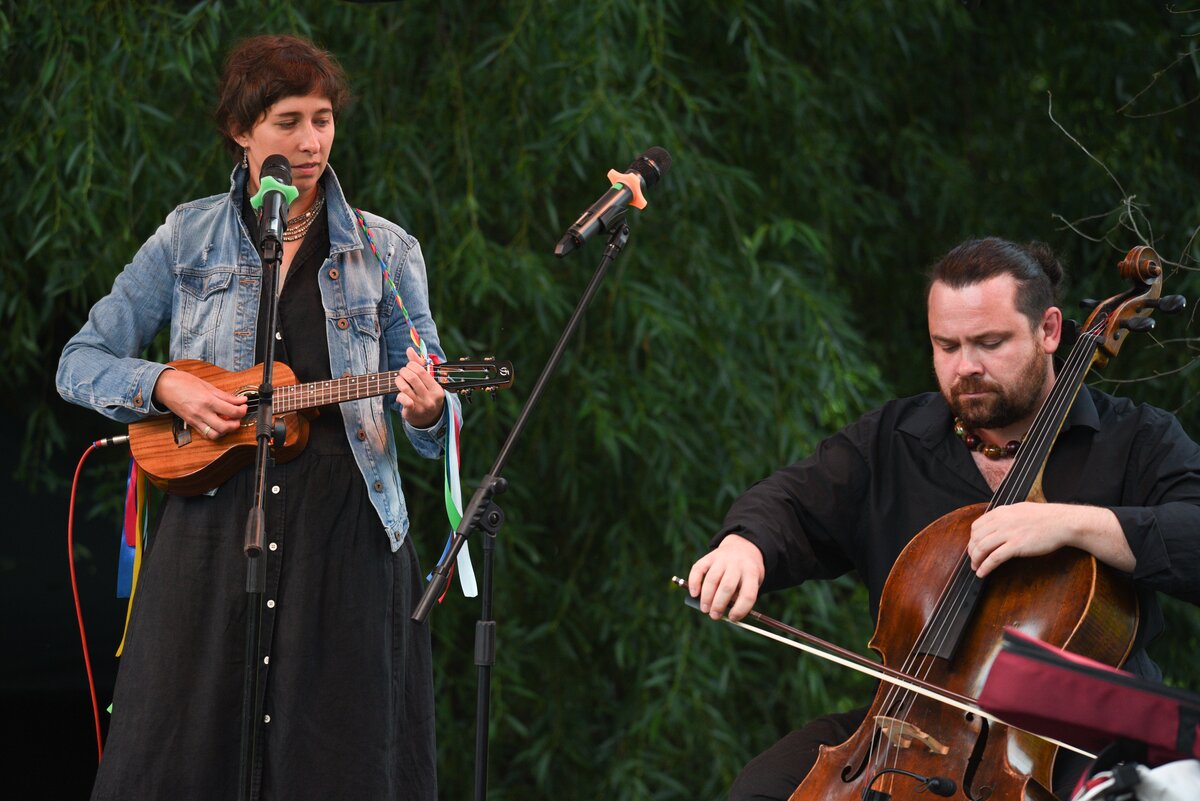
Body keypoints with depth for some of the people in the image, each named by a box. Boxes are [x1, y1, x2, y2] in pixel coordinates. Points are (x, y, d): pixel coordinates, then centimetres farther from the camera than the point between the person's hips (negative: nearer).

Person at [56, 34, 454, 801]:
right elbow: (81, 363, 8)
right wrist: (168, 386, -10)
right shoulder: (189, 237, 7)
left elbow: (435, 422, 8)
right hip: (211, 523, 0)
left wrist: (427, 409, -16)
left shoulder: (386, 251, 7)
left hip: (346, 535, 0)